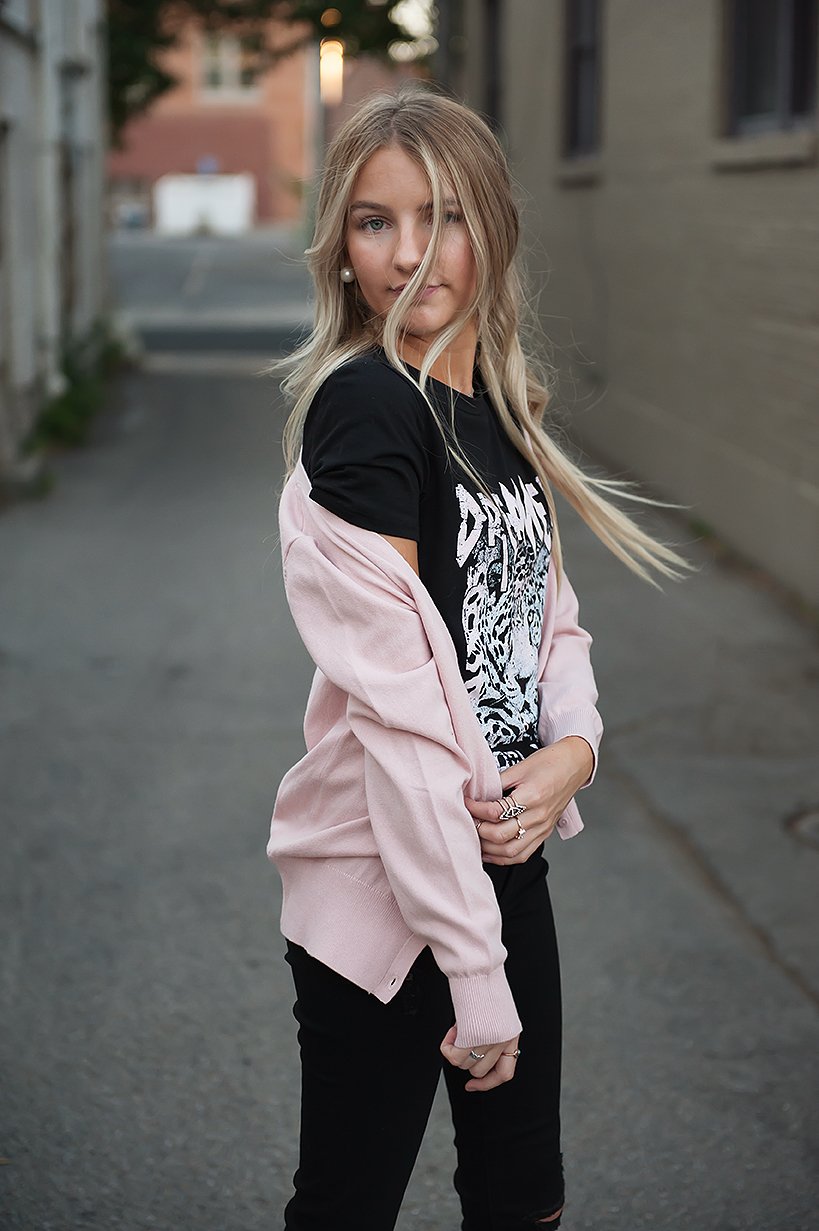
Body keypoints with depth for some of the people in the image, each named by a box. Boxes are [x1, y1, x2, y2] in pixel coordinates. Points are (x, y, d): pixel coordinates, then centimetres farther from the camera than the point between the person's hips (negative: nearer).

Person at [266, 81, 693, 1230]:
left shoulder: (505, 405, 7)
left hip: (505, 858, 8)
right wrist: (476, 974, -21)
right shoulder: (364, 406, -18)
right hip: (387, 890, -8)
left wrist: (574, 748, -9)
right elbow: (397, 705, -22)